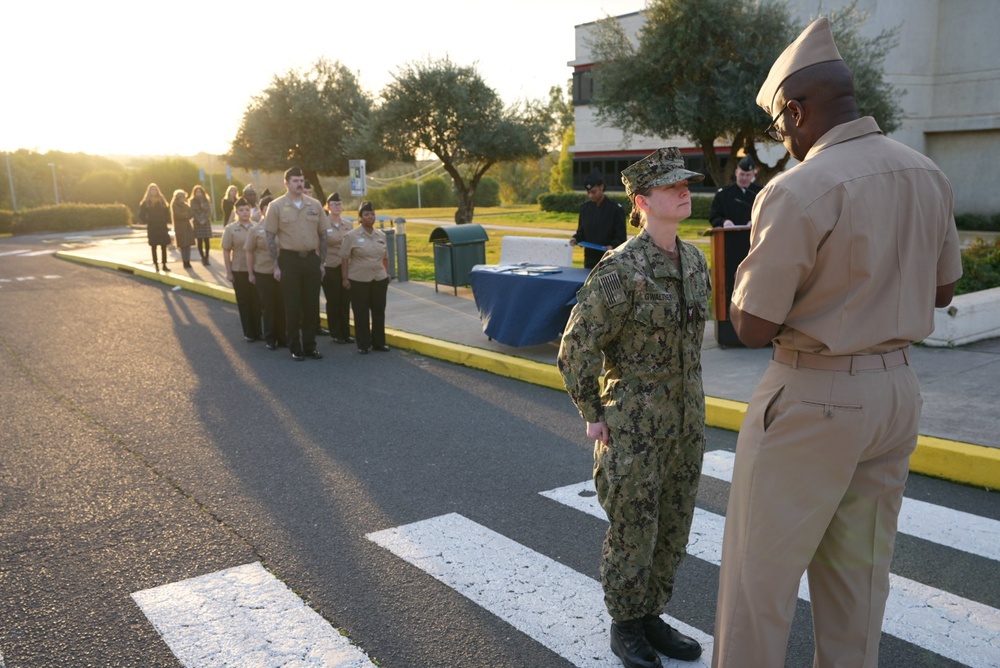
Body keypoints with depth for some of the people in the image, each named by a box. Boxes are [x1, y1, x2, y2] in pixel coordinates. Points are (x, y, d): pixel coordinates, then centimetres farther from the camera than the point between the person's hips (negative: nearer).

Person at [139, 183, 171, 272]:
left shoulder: (161, 200, 8)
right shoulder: (146, 202, 0)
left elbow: (167, 212, 12)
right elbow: (141, 215, 0)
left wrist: (166, 222, 2)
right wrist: (147, 221, -10)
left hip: (162, 227, 3)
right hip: (152, 228, -2)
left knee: (164, 246, 2)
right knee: (154, 247, 2)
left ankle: (164, 265, 7)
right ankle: (156, 265, 6)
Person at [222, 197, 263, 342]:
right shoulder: (230, 229, -1)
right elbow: (226, 251, -1)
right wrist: (228, 272, -5)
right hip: (239, 271, -1)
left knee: (257, 301, 5)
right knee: (244, 302, 6)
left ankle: (258, 331, 17)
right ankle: (248, 333, 16)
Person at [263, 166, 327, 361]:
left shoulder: (315, 205, 5)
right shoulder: (276, 206, -4)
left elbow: (322, 234, 10)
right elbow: (270, 236, -3)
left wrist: (322, 262, 7)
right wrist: (276, 265, -6)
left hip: (311, 259, 3)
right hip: (289, 259, -3)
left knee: (312, 305, 7)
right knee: (292, 306, 4)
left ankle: (310, 346, 19)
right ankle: (295, 348, 14)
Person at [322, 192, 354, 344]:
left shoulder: (348, 225, 9)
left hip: (346, 268, 4)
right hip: (330, 268, -4)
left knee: (345, 302, 7)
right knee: (333, 302, 4)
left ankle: (346, 333, 16)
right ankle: (336, 334, 13)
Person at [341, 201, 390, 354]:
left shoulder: (381, 235, 8)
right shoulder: (351, 236, -6)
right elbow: (344, 258, -5)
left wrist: (387, 274, 15)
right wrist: (345, 278, -8)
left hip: (380, 279, 4)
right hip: (359, 280, -4)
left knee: (379, 312, 9)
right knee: (361, 313, 2)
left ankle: (379, 342, 20)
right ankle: (363, 345, 11)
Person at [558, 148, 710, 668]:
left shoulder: (694, 260, 4)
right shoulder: (620, 269, -18)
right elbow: (576, 349, -14)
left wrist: (690, 397, 17)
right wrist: (593, 415, -9)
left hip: (687, 421, 7)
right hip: (635, 425, -7)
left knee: (672, 530, 17)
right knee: (632, 531, 8)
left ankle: (651, 616, 36)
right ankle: (625, 626, 29)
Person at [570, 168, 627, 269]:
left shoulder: (615, 209, -7)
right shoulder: (584, 208, 7)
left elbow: (621, 238, -7)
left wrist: (613, 246, -26)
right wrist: (576, 239, -7)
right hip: (590, 260, 5)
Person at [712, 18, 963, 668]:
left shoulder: (798, 191, -21)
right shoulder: (928, 174, 3)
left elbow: (753, 327, -17)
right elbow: (942, 288, 15)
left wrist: (755, 268, 1)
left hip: (813, 399, -7)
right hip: (897, 389, 8)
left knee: (761, 566, 7)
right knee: (859, 567, 19)